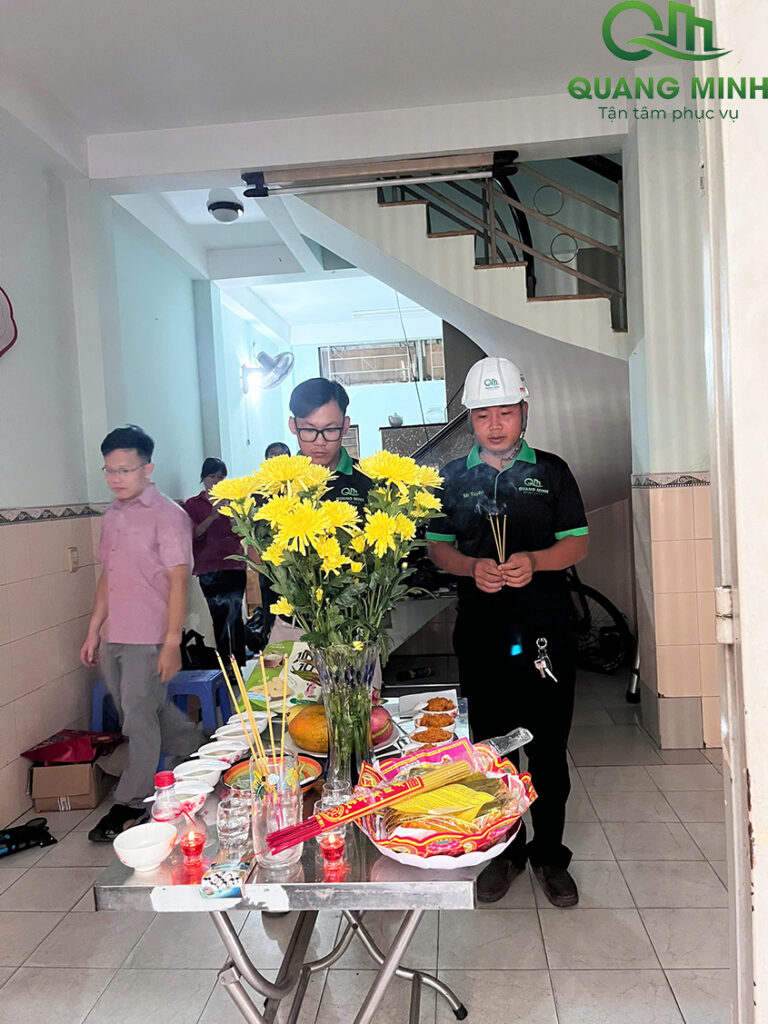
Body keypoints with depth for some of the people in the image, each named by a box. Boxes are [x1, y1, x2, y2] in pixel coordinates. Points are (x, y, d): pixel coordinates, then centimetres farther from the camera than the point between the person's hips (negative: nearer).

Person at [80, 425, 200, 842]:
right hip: (113, 637, 7)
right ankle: (198, 749, 38)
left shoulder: (167, 515, -10)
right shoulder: (112, 516, 12)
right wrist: (93, 631, 15)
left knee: (139, 718, 0)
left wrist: (172, 643, -17)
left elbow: (178, 582, -13)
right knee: (147, 711, 16)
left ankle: (131, 803, 15)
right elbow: (107, 577, 17)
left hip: (148, 639, -7)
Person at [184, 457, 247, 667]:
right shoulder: (193, 504, 7)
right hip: (208, 569, 0)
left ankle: (239, 664, -4)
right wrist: (212, 517, -16)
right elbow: (193, 535, -3)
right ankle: (224, 665, 12)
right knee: (218, 618, 4)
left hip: (233, 565, 0)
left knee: (234, 615, -6)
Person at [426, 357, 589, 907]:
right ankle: (505, 849, 30)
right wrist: (473, 567, -14)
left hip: (546, 630, -1)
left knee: (549, 748, 8)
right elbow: (438, 546, 7)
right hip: (481, 633, 1)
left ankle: (550, 854, 27)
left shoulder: (551, 470, 5)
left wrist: (533, 561, -18)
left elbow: (578, 543, 1)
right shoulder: (453, 477, 7)